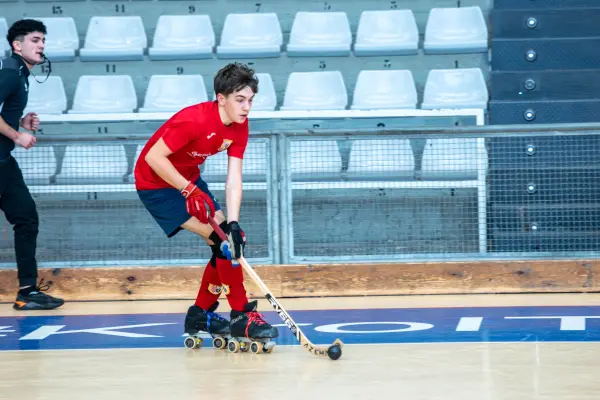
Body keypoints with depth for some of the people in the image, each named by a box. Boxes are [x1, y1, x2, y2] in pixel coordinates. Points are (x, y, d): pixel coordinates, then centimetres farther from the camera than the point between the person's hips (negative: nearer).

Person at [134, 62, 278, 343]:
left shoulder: (239, 126, -8)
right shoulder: (194, 120, -31)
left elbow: (234, 180, -13)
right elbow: (153, 157, -30)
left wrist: (233, 224, -24)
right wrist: (190, 190, -31)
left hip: (189, 179, 8)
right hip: (155, 184, -8)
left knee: (228, 243, 5)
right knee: (223, 243, -16)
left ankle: (200, 316, 19)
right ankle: (241, 318, -10)